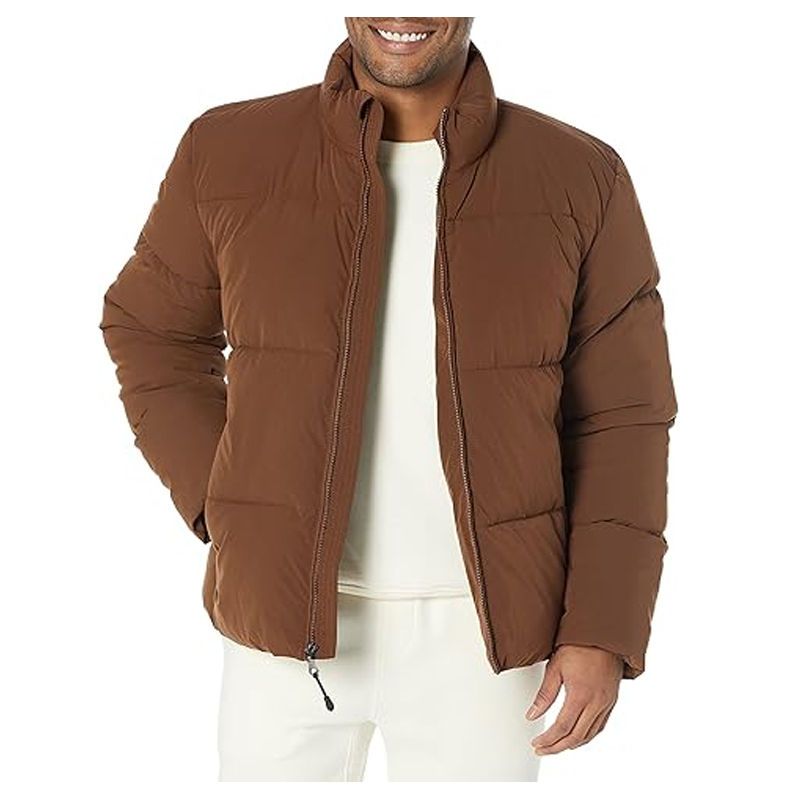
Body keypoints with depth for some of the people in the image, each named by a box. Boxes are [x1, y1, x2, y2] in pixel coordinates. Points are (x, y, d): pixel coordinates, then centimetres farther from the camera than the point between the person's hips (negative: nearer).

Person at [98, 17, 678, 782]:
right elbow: (152, 330, 10)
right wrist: (219, 504, -2)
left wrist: (604, 631, -6)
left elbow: (618, 418, -1)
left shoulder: (581, 178, -6)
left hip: (480, 627, 0)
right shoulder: (227, 152, -5)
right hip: (286, 614, 1)